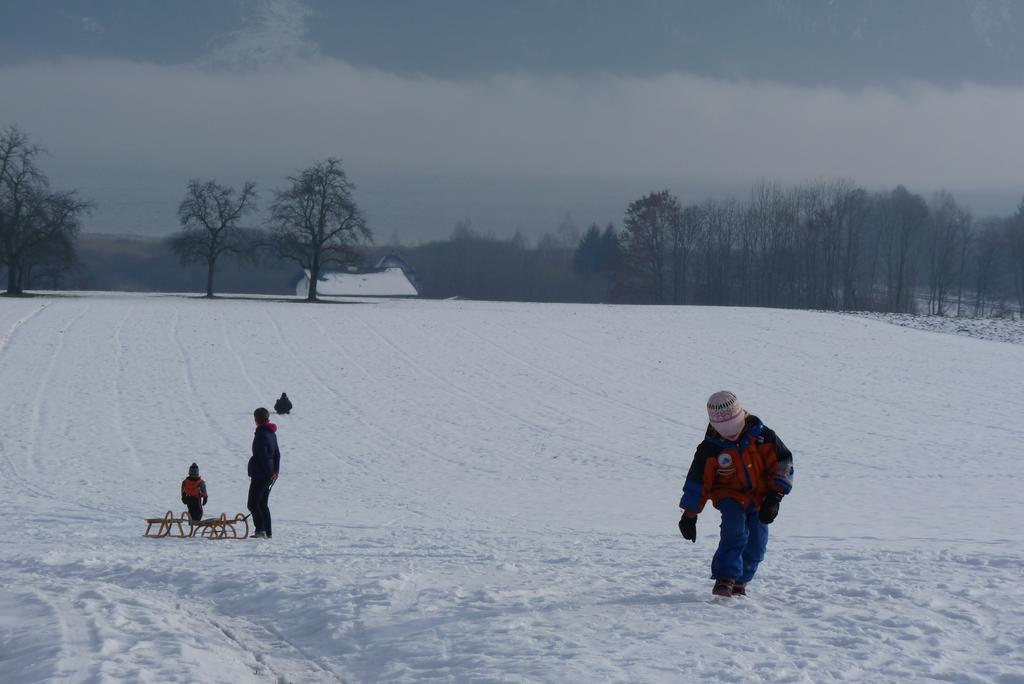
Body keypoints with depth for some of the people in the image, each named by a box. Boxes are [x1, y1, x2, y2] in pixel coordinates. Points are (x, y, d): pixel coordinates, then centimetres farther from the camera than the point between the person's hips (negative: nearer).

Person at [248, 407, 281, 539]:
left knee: (253, 504, -8)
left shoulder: (261, 434, -14)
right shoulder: (272, 433, 14)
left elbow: (262, 455, -20)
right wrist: (275, 471, 13)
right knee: (263, 504, 15)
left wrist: (269, 472, -20)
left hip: (260, 474, -9)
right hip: (269, 475, 9)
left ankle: (261, 530, -19)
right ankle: (267, 532, 15)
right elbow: (277, 454, 18)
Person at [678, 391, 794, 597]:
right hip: (730, 497, -2)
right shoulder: (710, 449, -13)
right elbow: (697, 481, -5)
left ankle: (740, 581, 15)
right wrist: (689, 514, -5)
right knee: (734, 531, -26)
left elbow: (782, 463, -4)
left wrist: (774, 497, -9)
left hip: (759, 497, 2)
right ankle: (725, 579, -28)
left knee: (756, 541, -3)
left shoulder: (762, 436, -12)